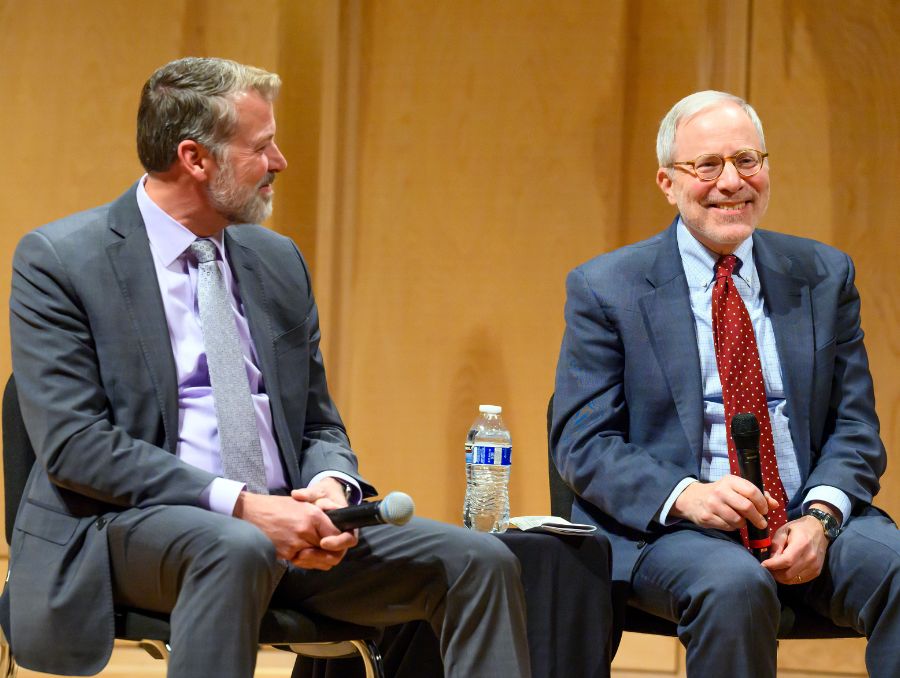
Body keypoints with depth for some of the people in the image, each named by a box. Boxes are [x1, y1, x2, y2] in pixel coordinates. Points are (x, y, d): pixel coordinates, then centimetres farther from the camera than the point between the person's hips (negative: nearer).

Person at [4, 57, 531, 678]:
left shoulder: (278, 260, 15)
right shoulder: (57, 261, -4)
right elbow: (73, 445, -13)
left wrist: (330, 486, -7)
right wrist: (239, 505, -22)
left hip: (283, 518, 6)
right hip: (128, 524, -6)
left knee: (481, 561, -13)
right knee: (236, 551, -40)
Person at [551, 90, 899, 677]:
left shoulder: (825, 275, 12)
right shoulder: (606, 288, 3)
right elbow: (582, 443, -1)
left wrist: (821, 517, -11)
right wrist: (685, 495, -20)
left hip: (807, 524, 3)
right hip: (668, 530, -3)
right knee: (734, 585, -36)